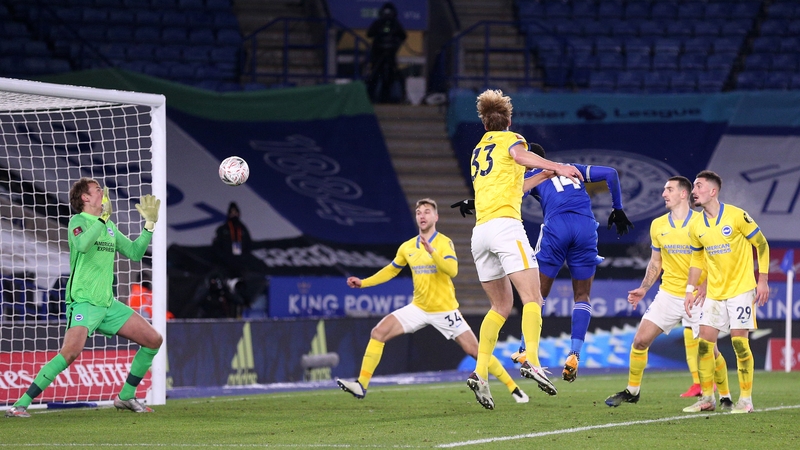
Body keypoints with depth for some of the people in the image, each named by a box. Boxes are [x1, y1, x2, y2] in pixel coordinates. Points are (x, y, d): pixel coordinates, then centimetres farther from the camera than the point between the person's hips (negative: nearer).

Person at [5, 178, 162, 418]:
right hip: (83, 301, -8)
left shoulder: (109, 226, 15)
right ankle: (21, 404, -24)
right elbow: (82, 244, -29)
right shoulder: (78, 221, -7)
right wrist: (103, 217, -23)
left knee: (154, 340, 7)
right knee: (71, 351, -29)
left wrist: (150, 223, 14)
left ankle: (125, 397, 19)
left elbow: (134, 252, 22)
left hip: (107, 303, 8)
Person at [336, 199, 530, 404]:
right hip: (418, 308, 4)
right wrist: (363, 282, 10)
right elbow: (390, 271, 19)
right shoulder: (407, 247, 4)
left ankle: (513, 388, 7)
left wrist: (431, 251, -39)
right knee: (378, 332, -12)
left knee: (474, 351, -7)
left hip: (445, 310, -4)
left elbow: (452, 270, -27)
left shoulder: (444, 243, -11)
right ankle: (362, 385, -10)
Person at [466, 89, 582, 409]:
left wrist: (542, 175, 45)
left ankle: (480, 372, -1)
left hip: (480, 231, 6)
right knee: (532, 299, -13)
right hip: (505, 224, -6)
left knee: (501, 306, 13)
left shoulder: (478, 151, 27)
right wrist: (556, 167, -33)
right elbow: (520, 155, -17)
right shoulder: (511, 139, 8)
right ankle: (532, 360, -34)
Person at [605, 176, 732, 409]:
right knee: (640, 340, -3)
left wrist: (705, 286, -19)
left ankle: (725, 398, 13)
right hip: (668, 293, 4)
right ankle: (632, 391, 13)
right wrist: (643, 289, 7)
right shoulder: (658, 225, 8)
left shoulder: (702, 222, -7)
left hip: (697, 296, -4)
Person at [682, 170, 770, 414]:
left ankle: (746, 399, 2)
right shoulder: (696, 227, 3)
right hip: (714, 292, 5)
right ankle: (707, 398, 9)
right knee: (704, 342, -1)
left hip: (741, 289, -5)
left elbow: (761, 245, -4)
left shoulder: (737, 216, -12)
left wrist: (763, 280, -7)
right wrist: (690, 290, 9)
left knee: (739, 341, -8)